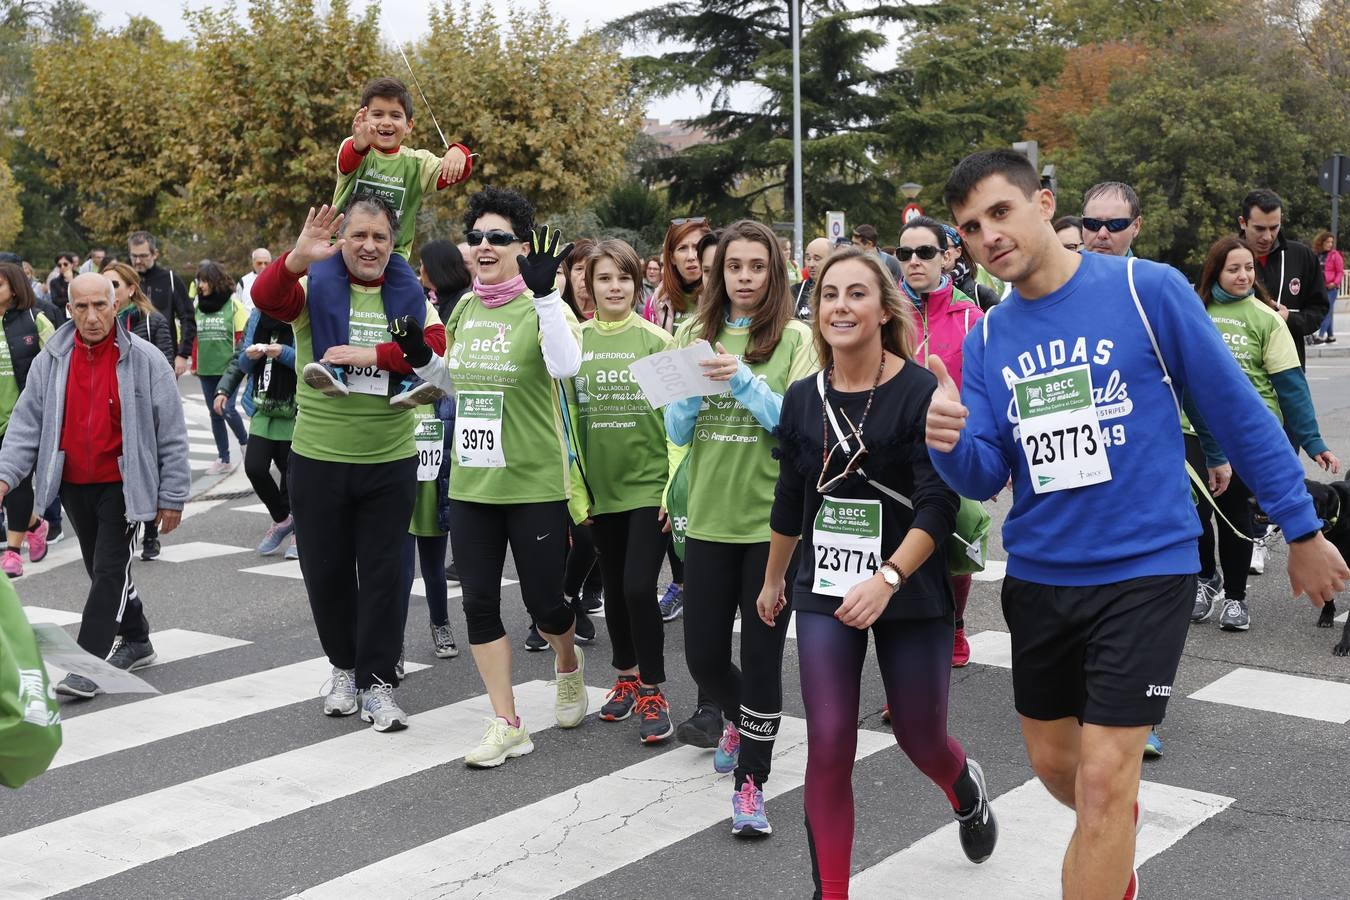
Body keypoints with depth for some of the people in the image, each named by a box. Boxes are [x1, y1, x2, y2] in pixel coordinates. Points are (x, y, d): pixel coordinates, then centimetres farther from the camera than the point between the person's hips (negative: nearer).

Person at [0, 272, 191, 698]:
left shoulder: (144, 359, -9)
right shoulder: (50, 360, 1)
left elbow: (171, 434, -7)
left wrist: (172, 495, -7)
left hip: (122, 484, -5)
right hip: (74, 485, 5)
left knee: (110, 570, -9)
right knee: (102, 568, 16)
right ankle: (135, 642, 34)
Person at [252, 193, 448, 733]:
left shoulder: (410, 294, 3)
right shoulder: (313, 286, -3)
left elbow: (437, 348, -11)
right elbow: (266, 299, -24)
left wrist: (374, 355, -21)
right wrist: (297, 258, -42)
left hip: (390, 461, 0)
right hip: (317, 458, 0)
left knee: (383, 575, 4)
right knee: (326, 570, 11)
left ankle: (378, 681, 14)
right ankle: (344, 667, 31)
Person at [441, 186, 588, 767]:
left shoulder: (541, 308, -10)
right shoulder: (461, 311, 8)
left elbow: (567, 365, -31)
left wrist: (544, 292, -37)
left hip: (535, 484, -5)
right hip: (469, 485, 5)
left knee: (544, 604, 4)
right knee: (479, 604, 4)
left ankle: (568, 664, 39)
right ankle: (506, 725, 14)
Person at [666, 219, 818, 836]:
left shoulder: (796, 339, -3)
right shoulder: (693, 336, 7)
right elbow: (676, 433, 7)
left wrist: (744, 380, -21)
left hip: (773, 519, -3)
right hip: (710, 519, 4)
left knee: (762, 654, -1)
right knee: (703, 652, 10)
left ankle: (750, 781, 11)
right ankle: (736, 717, 43)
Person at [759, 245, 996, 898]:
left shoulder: (920, 392, -13)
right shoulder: (802, 398, 2)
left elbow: (938, 506, -18)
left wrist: (887, 577, -31)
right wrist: (772, 580, 23)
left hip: (911, 592, -3)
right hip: (824, 591, 3)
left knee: (920, 739, 12)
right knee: (828, 748, -5)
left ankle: (968, 792, 49)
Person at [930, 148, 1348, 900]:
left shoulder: (1147, 289, -11)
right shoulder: (988, 337, 2)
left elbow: (1237, 411, -5)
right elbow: (986, 478, 1)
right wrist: (950, 443, -22)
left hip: (1145, 569, -5)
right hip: (1037, 577, 5)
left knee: (1102, 780, -7)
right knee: (1054, 764, 18)